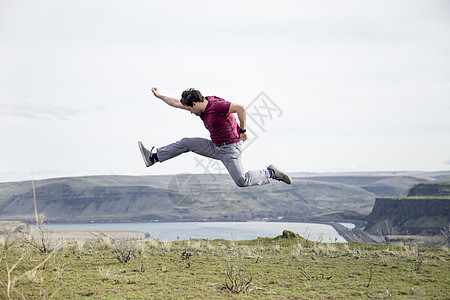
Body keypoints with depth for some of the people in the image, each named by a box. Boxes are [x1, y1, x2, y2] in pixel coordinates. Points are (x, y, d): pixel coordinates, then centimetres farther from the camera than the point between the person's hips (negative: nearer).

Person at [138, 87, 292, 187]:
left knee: (242, 181, -18)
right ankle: (153, 157, 11)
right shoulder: (203, 106, 7)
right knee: (186, 143, 5)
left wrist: (242, 131, -19)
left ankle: (271, 173, 1)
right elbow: (177, 103, 17)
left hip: (230, 148, -9)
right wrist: (159, 96, 20)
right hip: (216, 147, 9)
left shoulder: (216, 105, -22)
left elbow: (240, 108, -27)